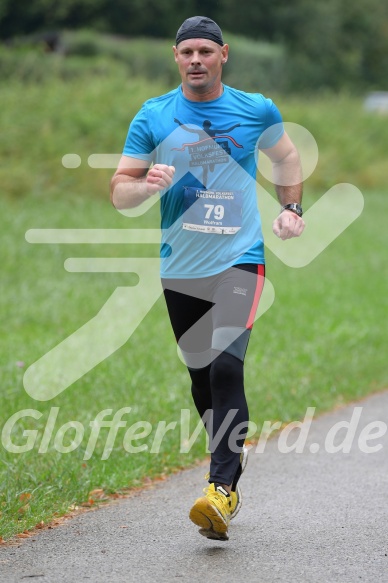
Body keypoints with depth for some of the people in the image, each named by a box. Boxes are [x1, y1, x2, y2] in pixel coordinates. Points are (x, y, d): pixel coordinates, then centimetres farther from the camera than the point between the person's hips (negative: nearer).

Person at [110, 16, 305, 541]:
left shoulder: (257, 111, 2)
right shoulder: (152, 117, 2)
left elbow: (286, 156, 22)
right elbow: (119, 191, 3)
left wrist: (292, 209, 11)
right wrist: (147, 185, -18)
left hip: (239, 259, -3)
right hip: (180, 267, 3)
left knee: (226, 365, -20)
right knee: (201, 376, 11)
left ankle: (223, 489, -24)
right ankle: (233, 452, 35)